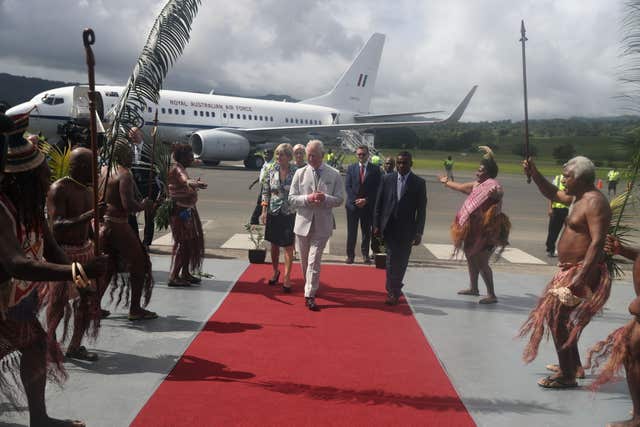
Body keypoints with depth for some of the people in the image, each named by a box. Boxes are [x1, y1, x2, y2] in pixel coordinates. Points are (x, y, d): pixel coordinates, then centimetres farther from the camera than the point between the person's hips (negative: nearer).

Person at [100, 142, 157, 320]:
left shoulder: (104, 170, 9)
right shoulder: (124, 174, -15)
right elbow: (128, 204, -23)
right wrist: (143, 205, -6)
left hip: (102, 223, 8)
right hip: (118, 225, -8)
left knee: (108, 266, 20)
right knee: (138, 264, 6)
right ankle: (135, 309, 9)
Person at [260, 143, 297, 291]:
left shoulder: (296, 172, -8)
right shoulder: (271, 172, -1)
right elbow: (265, 192, 4)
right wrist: (264, 211, -1)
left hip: (290, 214, -3)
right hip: (273, 213, 3)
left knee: (288, 246, -2)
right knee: (274, 245, 14)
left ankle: (287, 278, 5)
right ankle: (275, 272, 33)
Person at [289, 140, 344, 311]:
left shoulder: (334, 175, -3)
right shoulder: (300, 173, 1)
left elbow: (339, 199, -3)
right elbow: (292, 198, -1)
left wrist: (325, 198, -22)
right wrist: (308, 198, -19)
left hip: (322, 224, -2)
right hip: (303, 222, 3)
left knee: (314, 261, -8)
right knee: (305, 260, 16)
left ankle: (310, 295, -2)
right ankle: (309, 286, 38)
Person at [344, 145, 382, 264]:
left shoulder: (375, 169, 2)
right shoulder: (351, 168, 6)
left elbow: (377, 188, -2)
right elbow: (348, 186, 1)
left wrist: (366, 200, -11)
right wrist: (356, 200, -10)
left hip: (368, 205, 0)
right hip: (352, 204, 1)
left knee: (366, 231, 6)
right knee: (351, 232, 3)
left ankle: (365, 254, 15)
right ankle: (350, 254, 10)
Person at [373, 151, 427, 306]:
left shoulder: (419, 183, -4)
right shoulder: (387, 179, 1)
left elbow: (421, 210, -4)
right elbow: (379, 203, 5)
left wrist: (418, 232, -8)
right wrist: (377, 225, 1)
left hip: (406, 229, -1)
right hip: (389, 227, 1)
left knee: (401, 262, 6)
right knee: (391, 260, 2)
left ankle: (394, 290, 21)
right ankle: (393, 290, 14)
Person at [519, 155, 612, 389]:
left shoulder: (594, 202, -19)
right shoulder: (578, 198, 11)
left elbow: (597, 242, -28)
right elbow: (553, 194, 30)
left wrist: (581, 277, -34)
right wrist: (534, 174, 15)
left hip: (582, 271, -11)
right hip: (571, 269, 11)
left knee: (557, 317, -9)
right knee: (559, 316, 21)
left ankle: (567, 376, -1)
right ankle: (573, 365, 35)